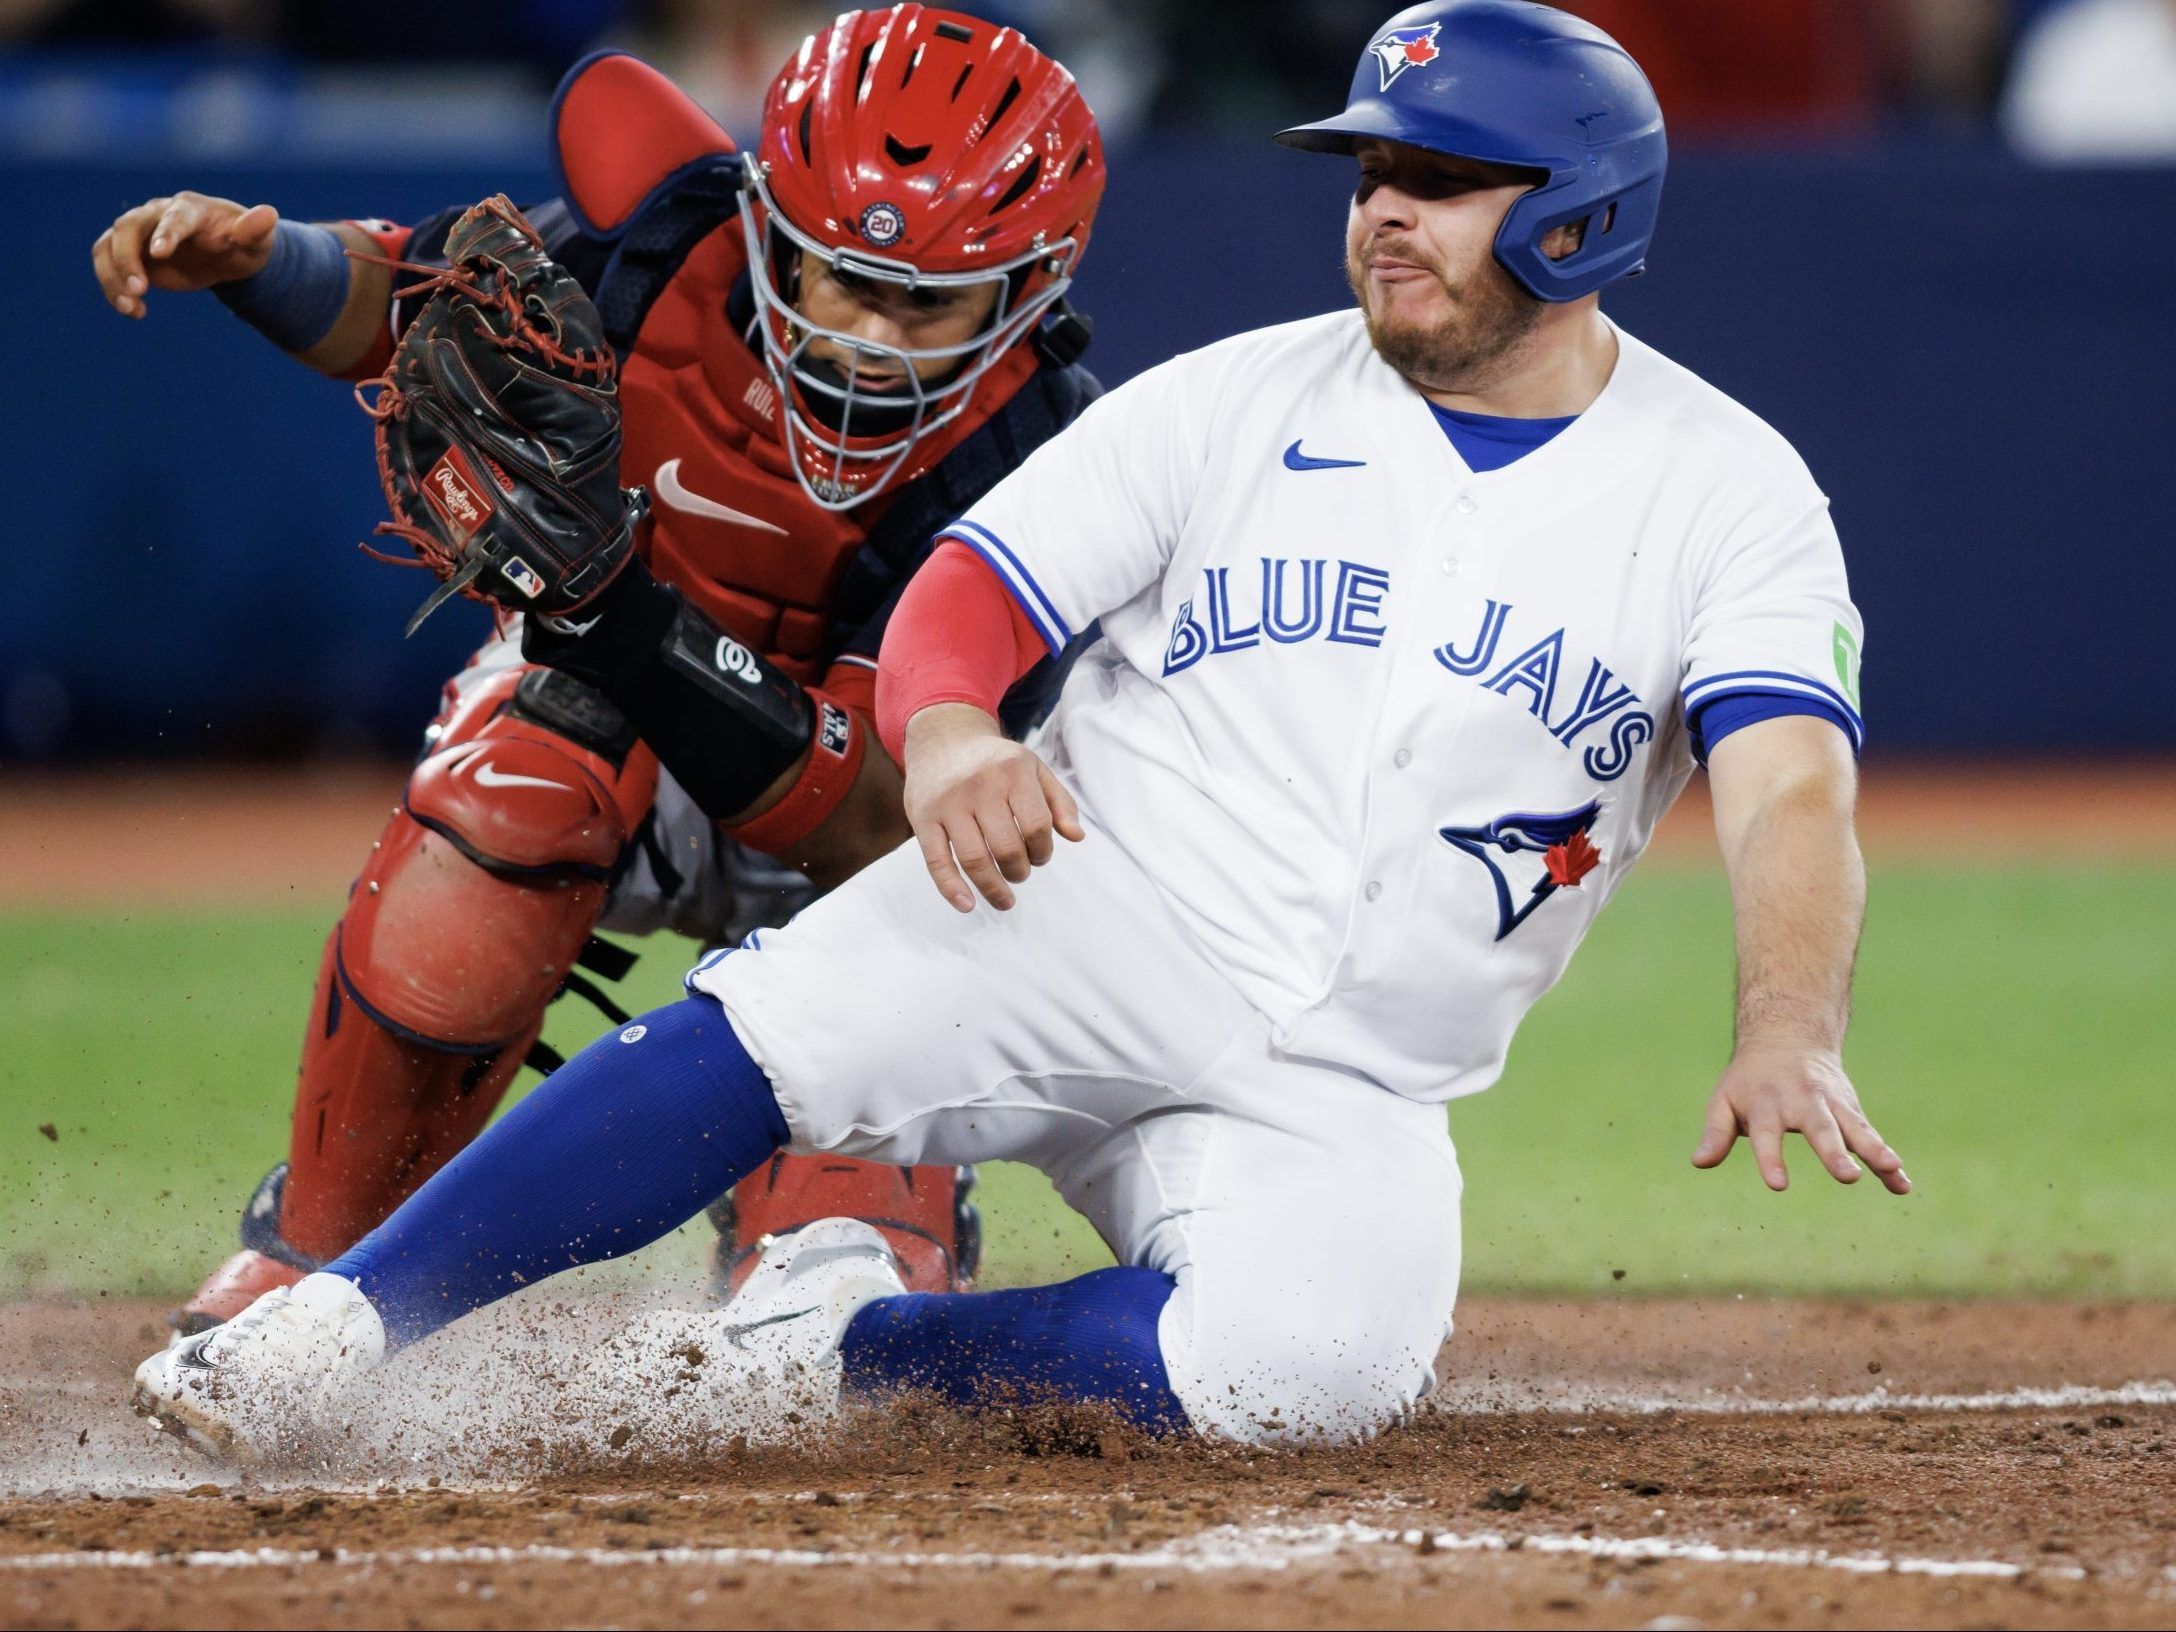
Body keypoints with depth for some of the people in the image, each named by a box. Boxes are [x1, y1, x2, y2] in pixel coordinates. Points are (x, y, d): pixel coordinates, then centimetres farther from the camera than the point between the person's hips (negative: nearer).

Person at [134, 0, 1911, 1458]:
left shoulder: (1729, 491, -2)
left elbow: (1794, 793, -15)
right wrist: (950, 739, -27)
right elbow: (962, 600, -1)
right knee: (757, 1033, -29)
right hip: (1088, 920, 0)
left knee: (1315, 1364, -32)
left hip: (1344, 1092, 0)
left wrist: (1789, 1039, -36)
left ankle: (851, 1341, -12)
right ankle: (326, 1328, -26)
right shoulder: (1233, 404, 4)